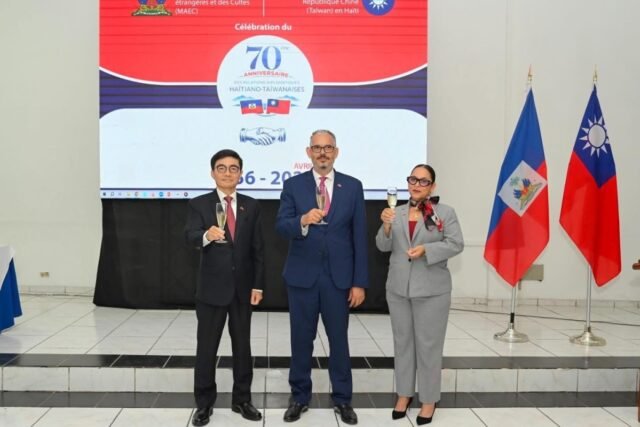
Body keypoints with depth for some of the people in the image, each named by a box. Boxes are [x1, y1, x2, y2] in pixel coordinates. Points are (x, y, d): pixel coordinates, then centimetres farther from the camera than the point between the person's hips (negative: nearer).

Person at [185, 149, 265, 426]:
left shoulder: (251, 206, 5)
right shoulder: (199, 204, -2)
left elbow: (258, 249, 5)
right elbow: (191, 237, -19)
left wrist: (258, 285, -1)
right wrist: (207, 235, -42)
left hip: (243, 288, 2)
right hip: (211, 288, -2)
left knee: (242, 346, 12)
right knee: (206, 348, 6)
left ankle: (242, 399, 27)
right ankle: (204, 403, 22)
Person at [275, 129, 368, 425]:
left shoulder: (353, 186, 2)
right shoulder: (293, 185, 1)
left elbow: (359, 237, 0)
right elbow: (280, 227, -8)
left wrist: (359, 281, -3)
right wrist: (303, 220, -30)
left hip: (339, 277, 0)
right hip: (302, 276, 0)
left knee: (339, 339, 10)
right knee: (301, 339, 10)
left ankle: (342, 398, 26)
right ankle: (299, 396, 27)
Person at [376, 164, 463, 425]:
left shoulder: (446, 213, -2)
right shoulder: (396, 213, 8)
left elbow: (456, 244, -7)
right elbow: (383, 246, 4)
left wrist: (426, 249, -19)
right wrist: (386, 226, -15)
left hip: (431, 290, -3)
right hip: (398, 288, 4)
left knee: (429, 344, 5)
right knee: (402, 342, 13)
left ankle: (429, 399, 20)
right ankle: (404, 393, 28)